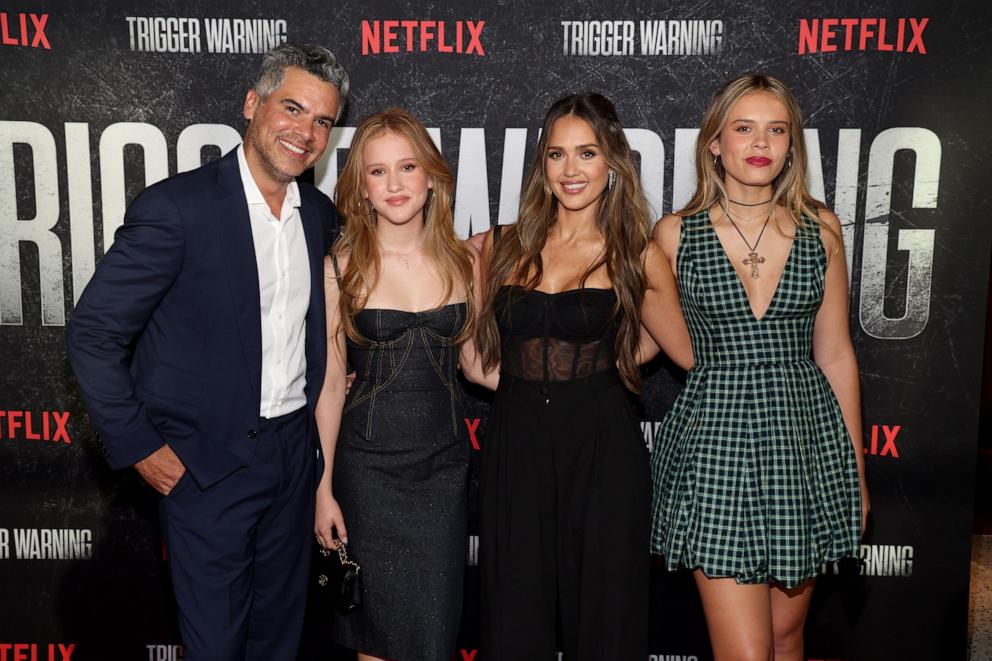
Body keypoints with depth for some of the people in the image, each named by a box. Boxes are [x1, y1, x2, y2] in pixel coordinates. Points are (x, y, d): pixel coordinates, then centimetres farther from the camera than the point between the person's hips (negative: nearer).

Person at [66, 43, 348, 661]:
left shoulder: (321, 214, 3)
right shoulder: (175, 207, -16)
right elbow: (93, 333, -13)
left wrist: (325, 387, 7)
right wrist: (139, 448, -11)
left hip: (296, 450, 6)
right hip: (208, 464, -5)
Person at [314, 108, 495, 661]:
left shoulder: (464, 263, 0)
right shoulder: (340, 268, -6)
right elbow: (330, 383, -3)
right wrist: (323, 489, -2)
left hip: (445, 464, 2)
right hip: (368, 466, -2)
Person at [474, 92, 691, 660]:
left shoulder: (637, 257, 1)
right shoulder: (502, 248, 6)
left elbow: (691, 353, 10)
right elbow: (476, 352, 14)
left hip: (603, 450, -1)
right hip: (515, 448, 2)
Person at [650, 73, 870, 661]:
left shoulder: (820, 228, 5)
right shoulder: (675, 233, -2)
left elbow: (834, 354, 9)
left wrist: (856, 469, 11)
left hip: (805, 436, 3)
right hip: (715, 441, -2)